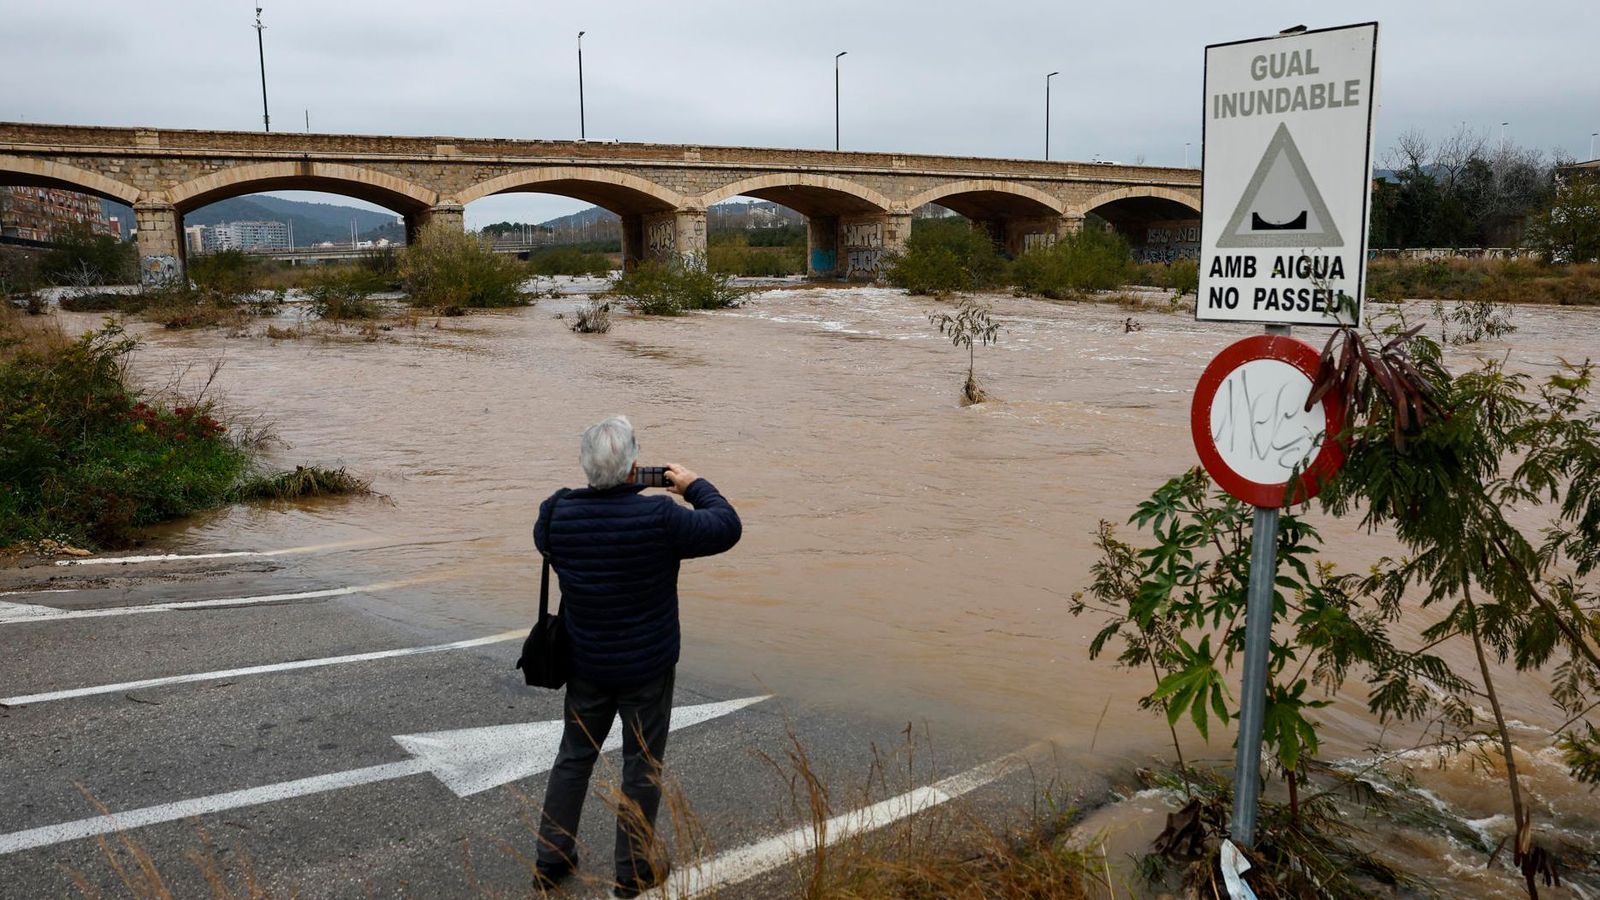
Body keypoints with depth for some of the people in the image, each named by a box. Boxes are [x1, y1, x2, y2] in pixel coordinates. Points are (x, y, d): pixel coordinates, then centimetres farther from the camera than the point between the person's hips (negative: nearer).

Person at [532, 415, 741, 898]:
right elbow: (727, 527, -12)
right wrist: (695, 486, 4)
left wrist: (598, 492, 12)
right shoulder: (659, 516, -23)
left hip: (585, 665, 4)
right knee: (642, 766, 11)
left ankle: (550, 860, 30)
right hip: (647, 669, -4)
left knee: (574, 756, 20)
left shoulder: (559, 513, -11)